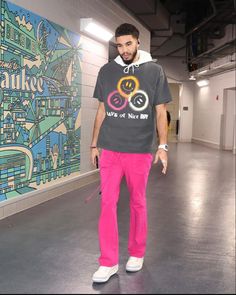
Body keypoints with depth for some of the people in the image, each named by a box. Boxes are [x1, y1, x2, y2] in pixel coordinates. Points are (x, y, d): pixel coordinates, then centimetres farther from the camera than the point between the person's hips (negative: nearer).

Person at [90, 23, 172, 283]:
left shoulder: (154, 71, 1)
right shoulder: (106, 71, 6)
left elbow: (160, 112, 3)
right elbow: (102, 110, 12)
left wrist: (163, 146, -3)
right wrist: (94, 144, 11)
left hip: (140, 150, -1)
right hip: (109, 149, 2)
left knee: (138, 203, 10)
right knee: (107, 203, 0)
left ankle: (137, 254, 28)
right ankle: (108, 262, 11)